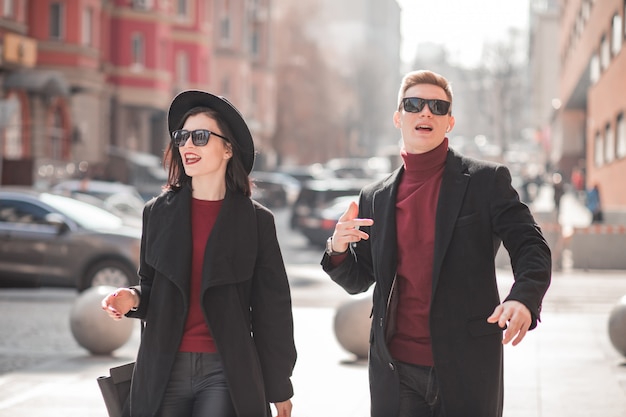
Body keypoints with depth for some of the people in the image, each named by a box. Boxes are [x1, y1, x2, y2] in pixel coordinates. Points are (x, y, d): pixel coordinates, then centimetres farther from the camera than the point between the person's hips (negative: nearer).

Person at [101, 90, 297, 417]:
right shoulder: (158, 212, 8)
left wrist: (278, 389, 2)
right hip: (164, 370, 3)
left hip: (226, 373, -2)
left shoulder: (256, 220, 1)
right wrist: (132, 298, -9)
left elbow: (271, 307, 2)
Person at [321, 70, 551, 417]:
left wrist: (523, 298, -27)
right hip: (395, 371, 3)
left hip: (466, 368, -3)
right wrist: (338, 249, -8)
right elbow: (357, 281, 15)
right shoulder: (375, 198, 10)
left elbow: (530, 248, -6)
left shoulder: (487, 181, 0)